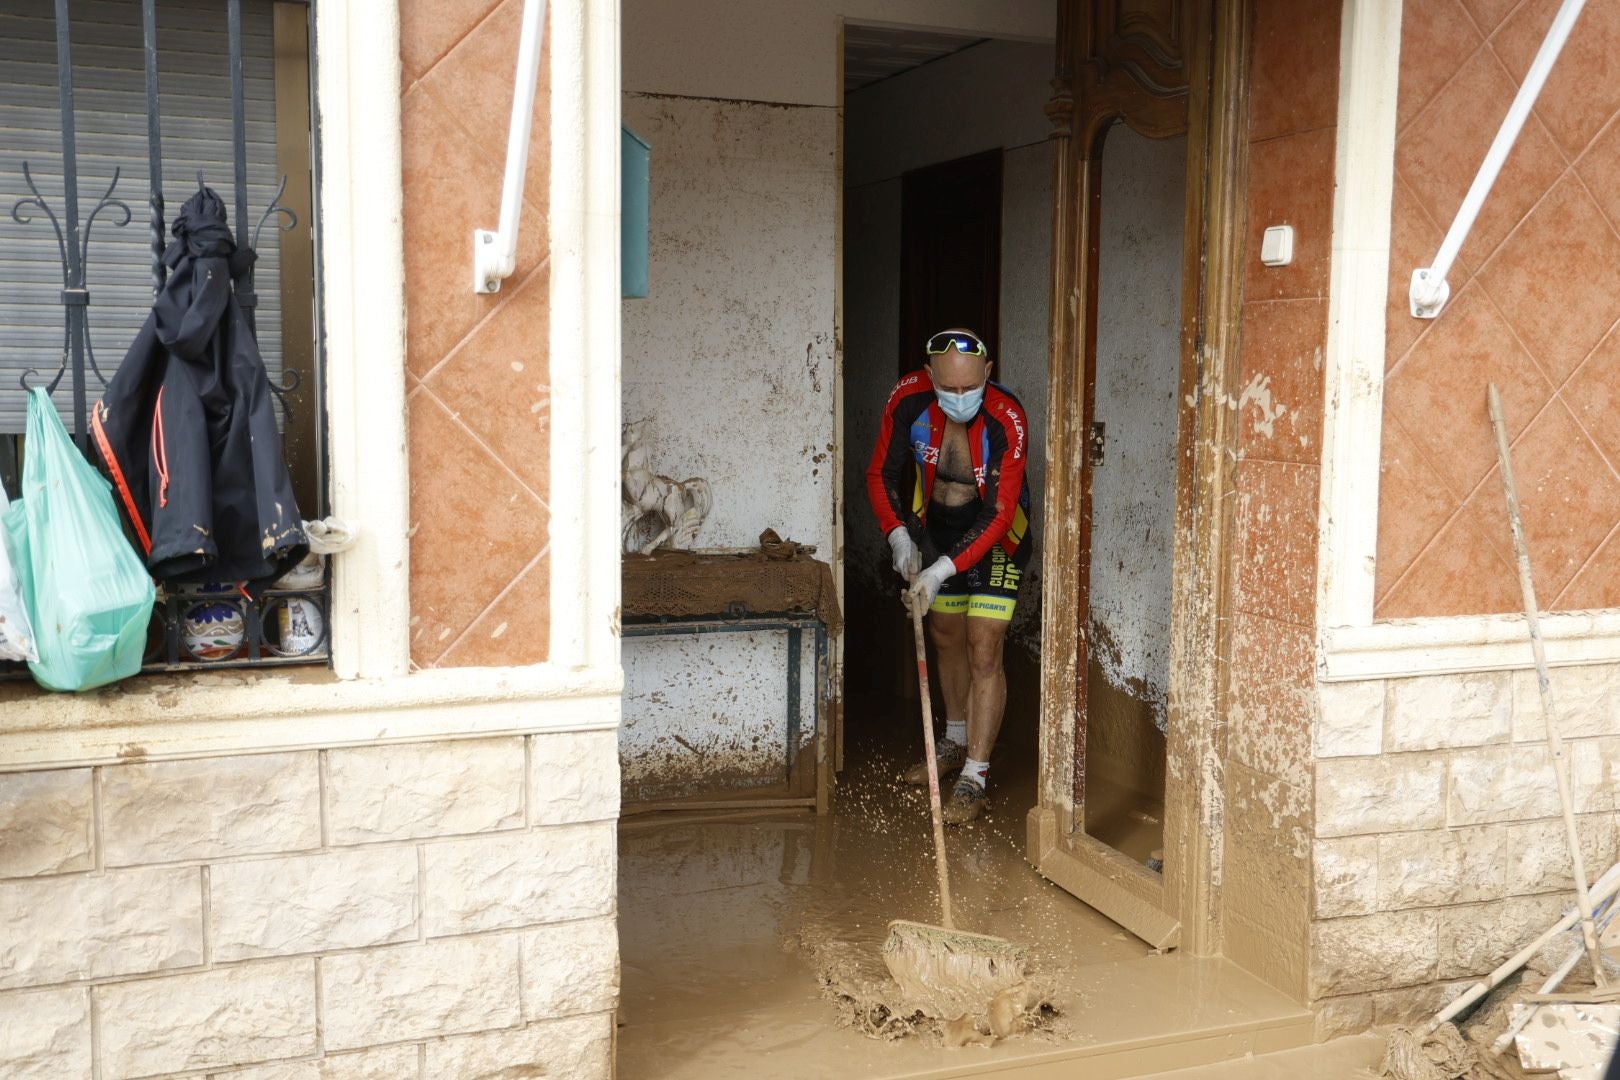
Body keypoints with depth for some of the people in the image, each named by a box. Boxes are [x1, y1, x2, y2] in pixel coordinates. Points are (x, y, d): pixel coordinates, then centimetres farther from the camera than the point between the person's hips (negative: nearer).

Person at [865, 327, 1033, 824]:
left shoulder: (1007, 420, -30)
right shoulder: (909, 397, -20)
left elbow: (998, 514, -29)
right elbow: (881, 473, -8)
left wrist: (943, 570, -35)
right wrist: (899, 536, -22)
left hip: (993, 538, -5)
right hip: (936, 530, 5)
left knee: (984, 652, -11)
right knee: (947, 638, 18)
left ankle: (973, 779, -6)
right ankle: (956, 744, 38)